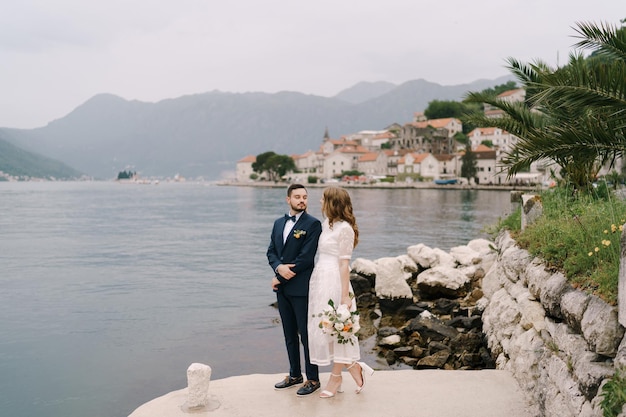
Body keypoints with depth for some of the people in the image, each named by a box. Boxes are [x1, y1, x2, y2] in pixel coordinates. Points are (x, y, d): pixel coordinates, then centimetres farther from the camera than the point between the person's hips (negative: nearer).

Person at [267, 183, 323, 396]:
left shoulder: (313, 224, -9)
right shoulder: (279, 223, 13)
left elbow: (306, 257, -16)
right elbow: (271, 251, 11)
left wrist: (279, 278, -12)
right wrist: (279, 267, -11)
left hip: (301, 288, -7)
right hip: (283, 289, 7)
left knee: (306, 334, 2)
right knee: (289, 334, 15)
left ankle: (313, 379, 14)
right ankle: (295, 374, 29)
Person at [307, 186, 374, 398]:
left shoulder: (344, 228, -12)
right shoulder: (326, 224, 12)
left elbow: (344, 264, -14)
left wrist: (345, 295, -15)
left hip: (334, 281, -9)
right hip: (320, 279, 9)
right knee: (323, 327, 11)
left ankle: (336, 377, 16)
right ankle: (352, 366, 23)